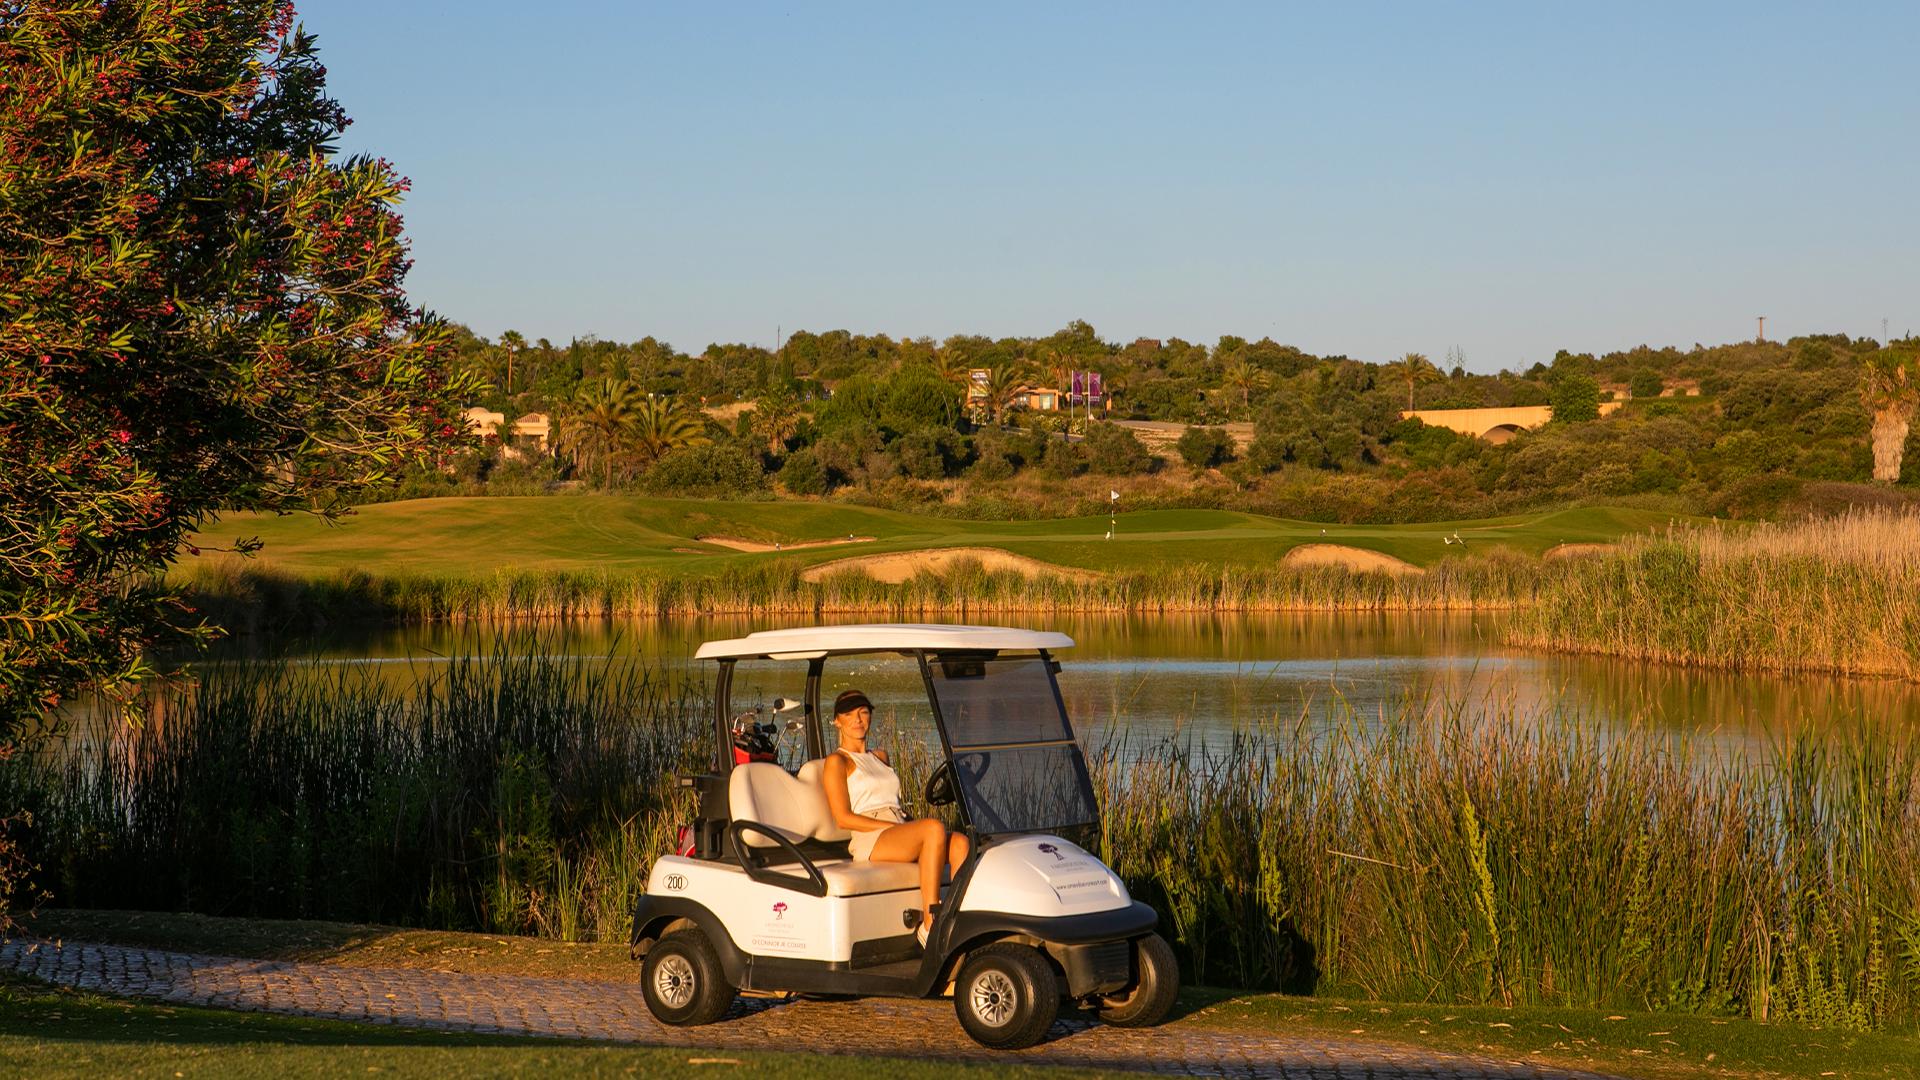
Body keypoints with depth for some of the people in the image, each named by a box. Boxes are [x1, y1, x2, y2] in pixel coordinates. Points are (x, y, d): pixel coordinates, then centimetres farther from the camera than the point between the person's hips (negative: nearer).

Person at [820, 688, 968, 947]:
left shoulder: (880, 757, 28)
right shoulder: (837, 762, 6)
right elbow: (844, 818, -5)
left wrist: (908, 822, 5)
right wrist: (895, 826, -12)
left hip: (903, 837, 6)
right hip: (870, 840, -6)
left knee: (959, 842, -25)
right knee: (933, 827, -35)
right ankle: (929, 925, -36)